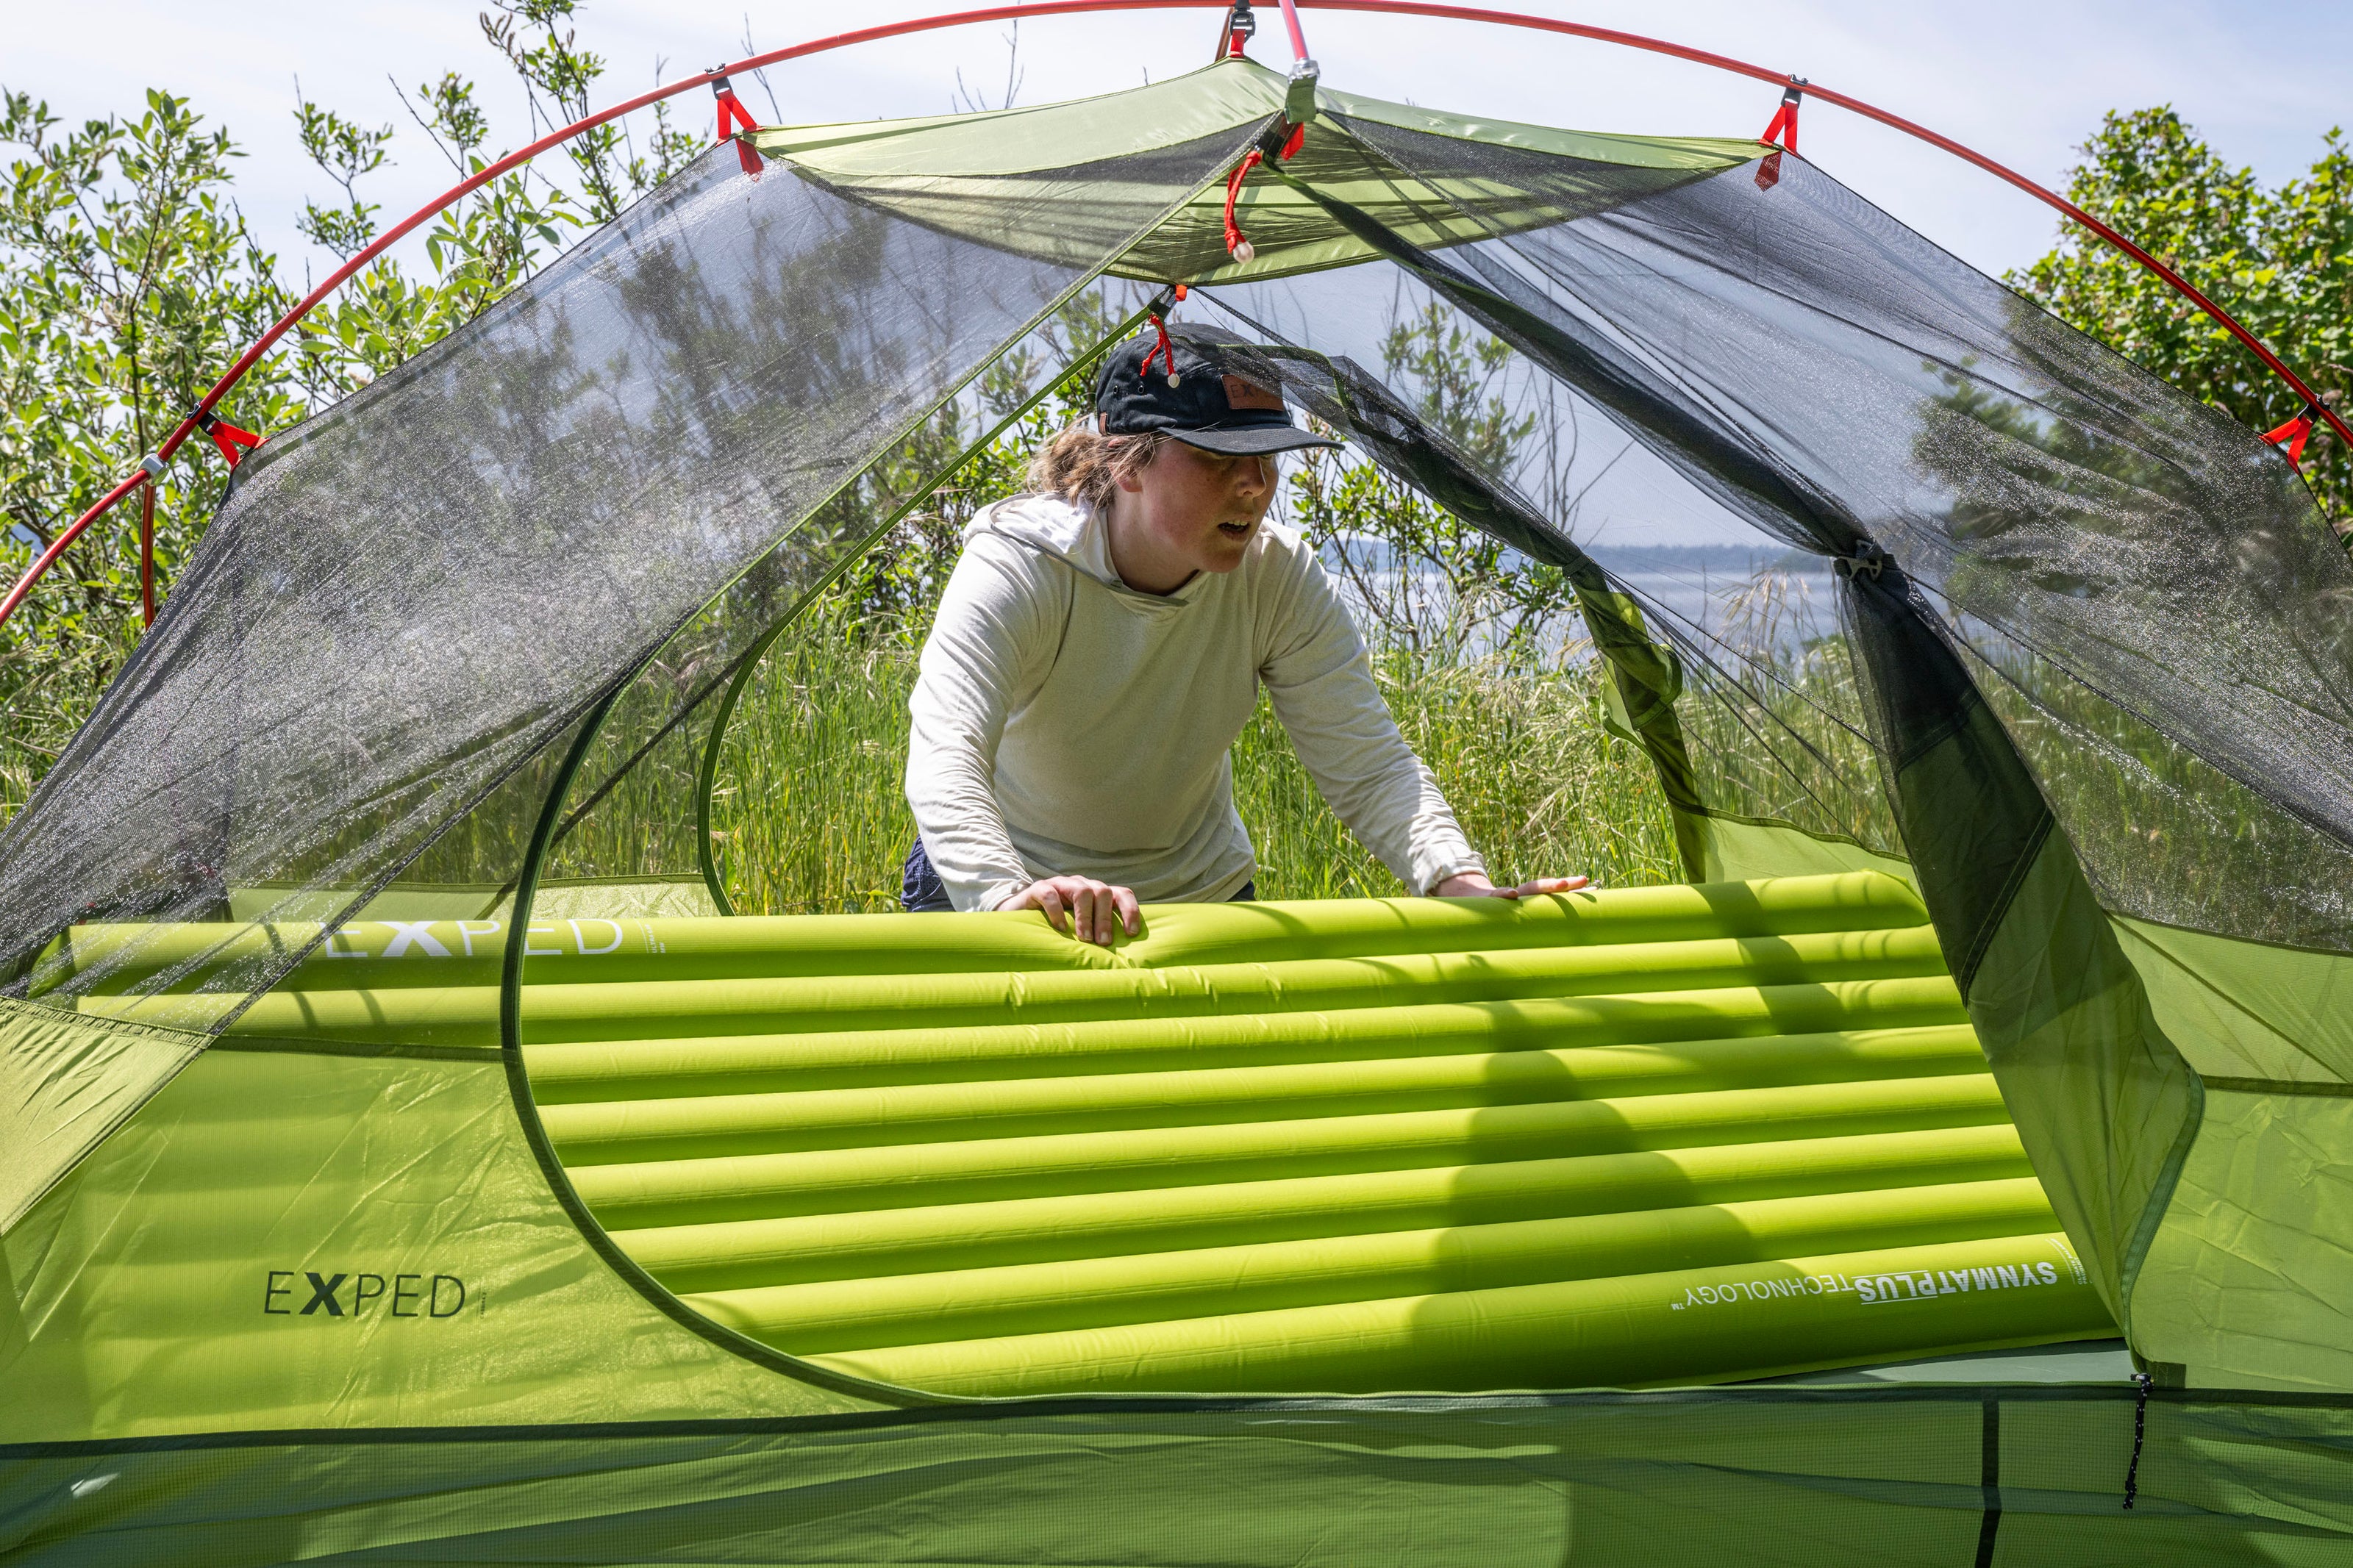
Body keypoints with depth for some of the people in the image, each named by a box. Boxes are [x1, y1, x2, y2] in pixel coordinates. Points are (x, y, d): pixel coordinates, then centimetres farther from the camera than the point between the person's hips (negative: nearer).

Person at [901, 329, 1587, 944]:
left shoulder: (1281, 577, -13)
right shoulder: (1014, 569, -24)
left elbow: (1366, 763, -17)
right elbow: (944, 762, -38)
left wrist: (1459, 881, -35)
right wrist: (1011, 894, -57)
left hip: (1202, 892, 3)